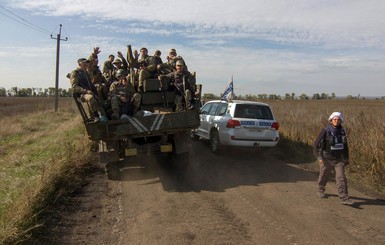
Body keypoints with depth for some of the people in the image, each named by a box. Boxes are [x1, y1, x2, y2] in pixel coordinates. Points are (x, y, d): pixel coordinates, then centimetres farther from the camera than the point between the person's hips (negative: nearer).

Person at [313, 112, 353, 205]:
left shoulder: (342, 131, 1)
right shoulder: (325, 131, -13)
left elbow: (345, 146, 12)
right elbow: (317, 144, -12)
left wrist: (346, 158, 13)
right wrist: (319, 157, -16)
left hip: (339, 159, 3)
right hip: (327, 158, -3)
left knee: (341, 177, -6)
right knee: (324, 176, 15)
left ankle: (344, 198, -4)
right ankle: (320, 190, 40)